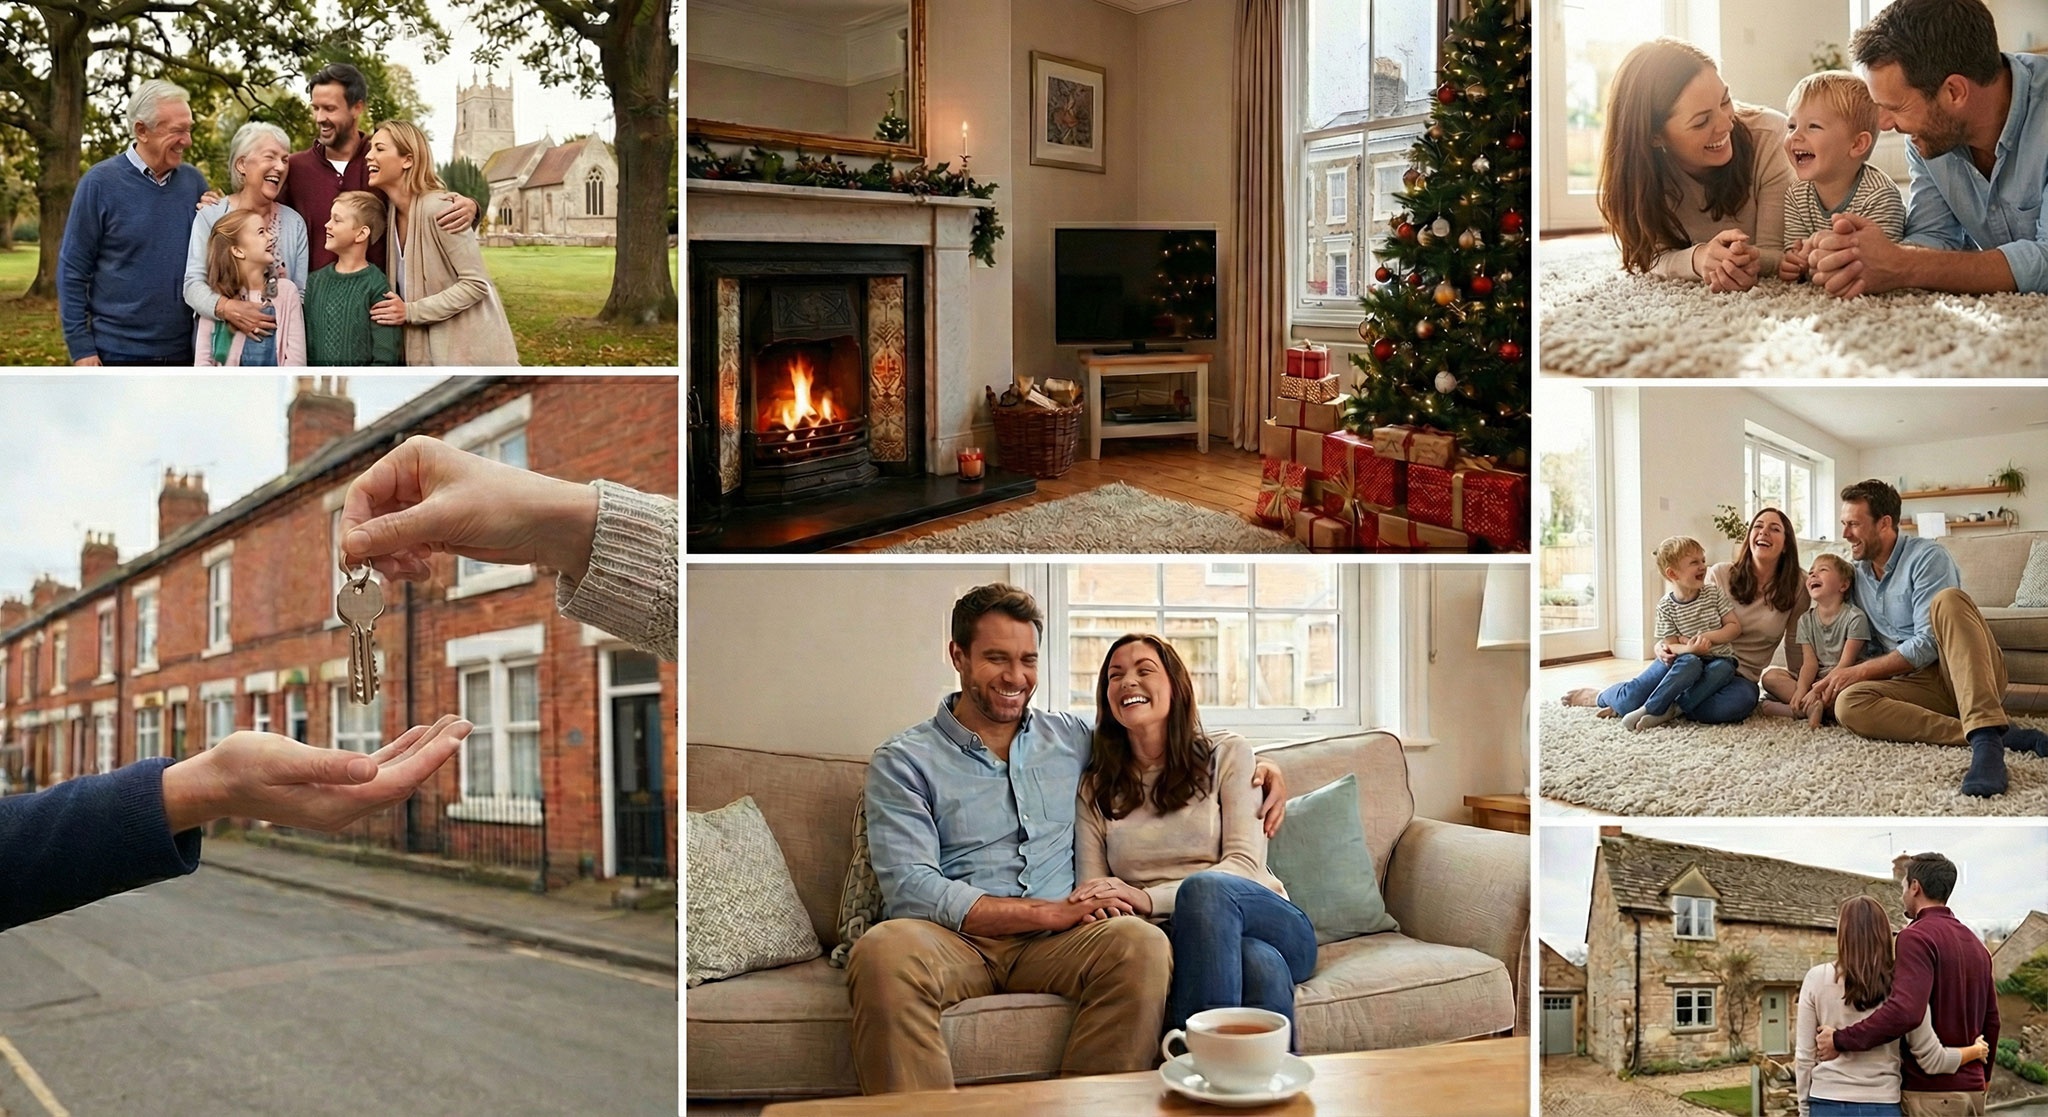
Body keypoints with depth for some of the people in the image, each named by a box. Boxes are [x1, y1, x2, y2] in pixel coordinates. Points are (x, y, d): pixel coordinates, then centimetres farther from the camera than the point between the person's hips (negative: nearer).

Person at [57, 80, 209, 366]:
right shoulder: (100, 182, -6)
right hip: (119, 353, -3)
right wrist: (80, 347, -9)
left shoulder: (194, 181, 4)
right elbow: (73, 270, -4)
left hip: (185, 352, 3)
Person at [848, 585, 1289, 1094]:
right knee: (883, 952, -38)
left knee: (1142, 945, -31)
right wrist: (1052, 911, -13)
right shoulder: (904, 761, 6)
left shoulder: (1071, 736, 21)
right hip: (955, 939, -3)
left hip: (1051, 943, 3)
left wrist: (1254, 763, 18)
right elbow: (910, 889, -7)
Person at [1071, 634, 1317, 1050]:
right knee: (1259, 965, -39)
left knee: (1205, 888, -38)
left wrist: (1149, 898, -20)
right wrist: (1095, 906, -20)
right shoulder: (1095, 788, 16)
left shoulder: (1227, 754, 9)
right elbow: (1092, 898, 9)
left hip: (1273, 923, 1)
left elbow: (1245, 864, -4)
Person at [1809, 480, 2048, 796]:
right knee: (1848, 704, -27)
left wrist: (1860, 671, -16)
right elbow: (1872, 649, 19)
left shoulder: (1927, 557, -6)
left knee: (1948, 600, -34)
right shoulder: (1858, 573, 15)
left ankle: (1985, 737, -50)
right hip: (1923, 683, 5)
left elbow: (1928, 644, -15)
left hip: (1964, 672, -5)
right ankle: (2000, 732, -34)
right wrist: (1841, 675, -2)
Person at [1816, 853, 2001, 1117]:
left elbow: (1905, 1010, -27)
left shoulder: (1917, 936, -13)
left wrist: (1841, 1040, -22)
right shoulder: (1976, 944, 15)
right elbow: (1990, 1021, 20)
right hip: (1972, 1091, 9)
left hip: (1929, 1094, -9)